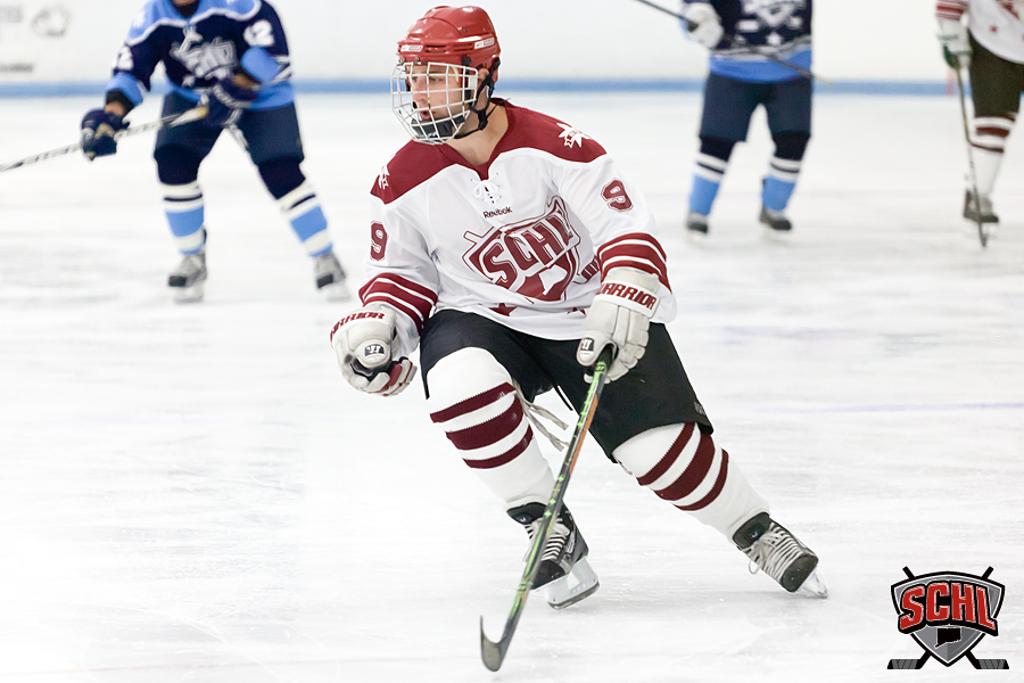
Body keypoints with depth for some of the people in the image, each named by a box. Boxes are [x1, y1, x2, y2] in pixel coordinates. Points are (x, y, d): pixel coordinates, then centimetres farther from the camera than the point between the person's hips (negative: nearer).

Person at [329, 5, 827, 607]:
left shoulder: (553, 145, -18)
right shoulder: (406, 183, -7)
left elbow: (630, 229, -16)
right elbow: (402, 271, 7)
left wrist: (622, 303, -32)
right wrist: (377, 324, -12)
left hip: (589, 315, -2)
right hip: (481, 318, 2)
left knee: (662, 446, -12)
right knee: (461, 387, -33)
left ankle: (757, 531, 18)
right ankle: (551, 533, -14)